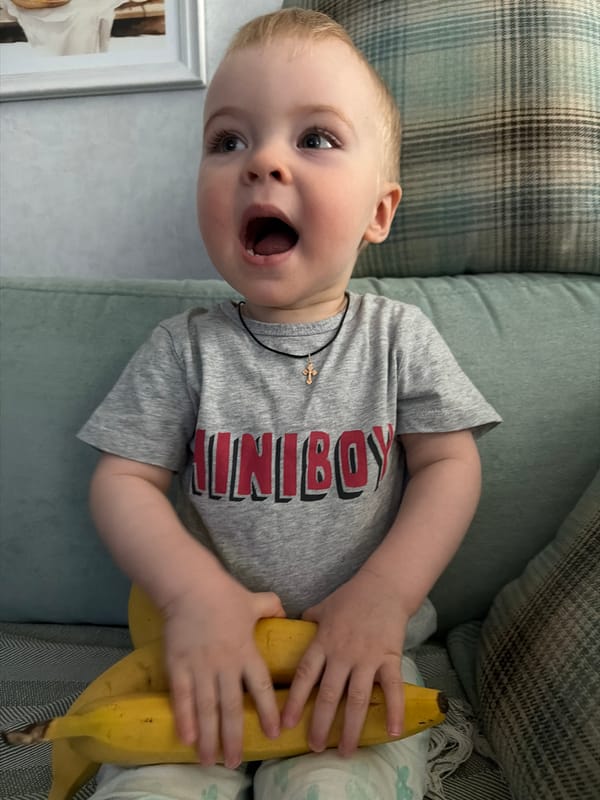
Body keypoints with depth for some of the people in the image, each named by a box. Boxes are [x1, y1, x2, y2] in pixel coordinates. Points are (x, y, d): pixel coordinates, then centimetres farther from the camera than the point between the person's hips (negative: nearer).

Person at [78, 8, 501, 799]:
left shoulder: (398, 336, -2)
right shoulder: (185, 346, -2)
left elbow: (450, 465, -4)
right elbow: (123, 481, -3)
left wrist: (383, 594, -17)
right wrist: (196, 589, -19)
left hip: (359, 648, 0)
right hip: (209, 648, 1)